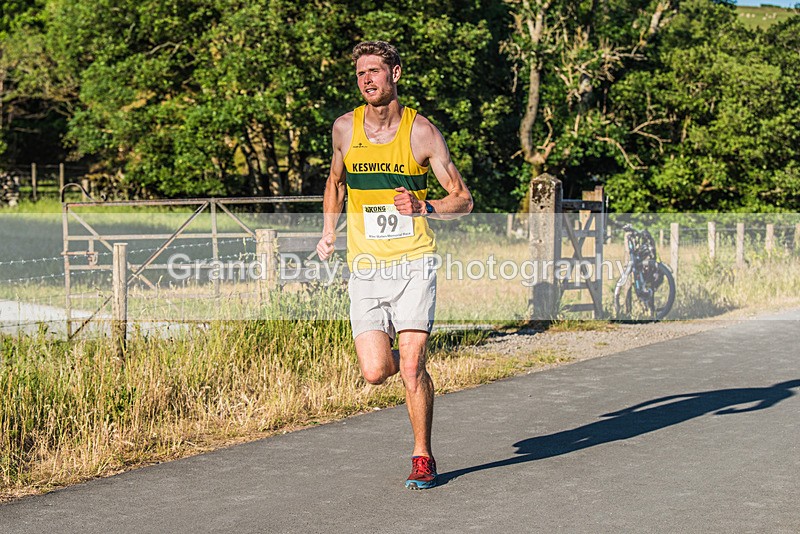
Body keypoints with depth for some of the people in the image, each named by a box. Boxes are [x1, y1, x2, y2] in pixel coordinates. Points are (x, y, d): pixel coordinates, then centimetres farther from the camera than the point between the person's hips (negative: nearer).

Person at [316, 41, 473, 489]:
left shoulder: (422, 132, -3)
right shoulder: (345, 128, 6)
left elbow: (464, 200, 2)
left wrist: (424, 208, -16)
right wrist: (329, 231, 17)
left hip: (414, 263, -2)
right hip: (366, 268, 2)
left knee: (412, 366, -11)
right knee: (376, 372, -9)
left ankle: (423, 457, 9)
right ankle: (390, 345, 29)